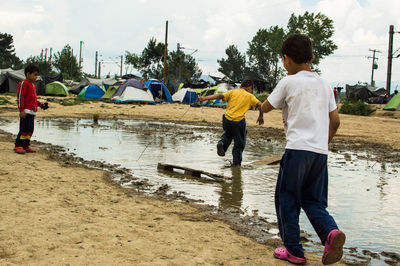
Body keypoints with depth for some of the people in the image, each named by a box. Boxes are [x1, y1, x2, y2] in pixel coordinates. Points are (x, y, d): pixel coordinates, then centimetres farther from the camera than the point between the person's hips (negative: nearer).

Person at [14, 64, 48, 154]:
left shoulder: (33, 85, 21)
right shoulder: (23, 83, -8)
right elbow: (20, 97, -13)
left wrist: (40, 104, 17)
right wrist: (21, 110, -19)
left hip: (32, 112, 9)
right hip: (26, 111, -9)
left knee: (30, 129, 9)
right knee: (24, 128, -11)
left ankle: (26, 146, 15)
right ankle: (18, 146, -6)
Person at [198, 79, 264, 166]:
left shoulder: (233, 92, 11)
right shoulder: (250, 96, 5)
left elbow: (220, 95, -1)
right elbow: (260, 105, -6)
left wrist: (205, 98, -5)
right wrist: (260, 116, 8)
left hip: (226, 119, 3)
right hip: (238, 121, -3)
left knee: (228, 133, 33)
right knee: (239, 143, 14)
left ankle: (222, 143, 6)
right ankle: (236, 163, 13)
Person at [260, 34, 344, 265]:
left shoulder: (288, 82, -1)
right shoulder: (324, 84, 14)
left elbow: (265, 107, 10)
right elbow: (335, 121, 14)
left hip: (298, 149, -5)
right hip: (321, 152, 5)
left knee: (287, 200, 8)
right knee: (314, 201, 15)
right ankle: (331, 232, -10)